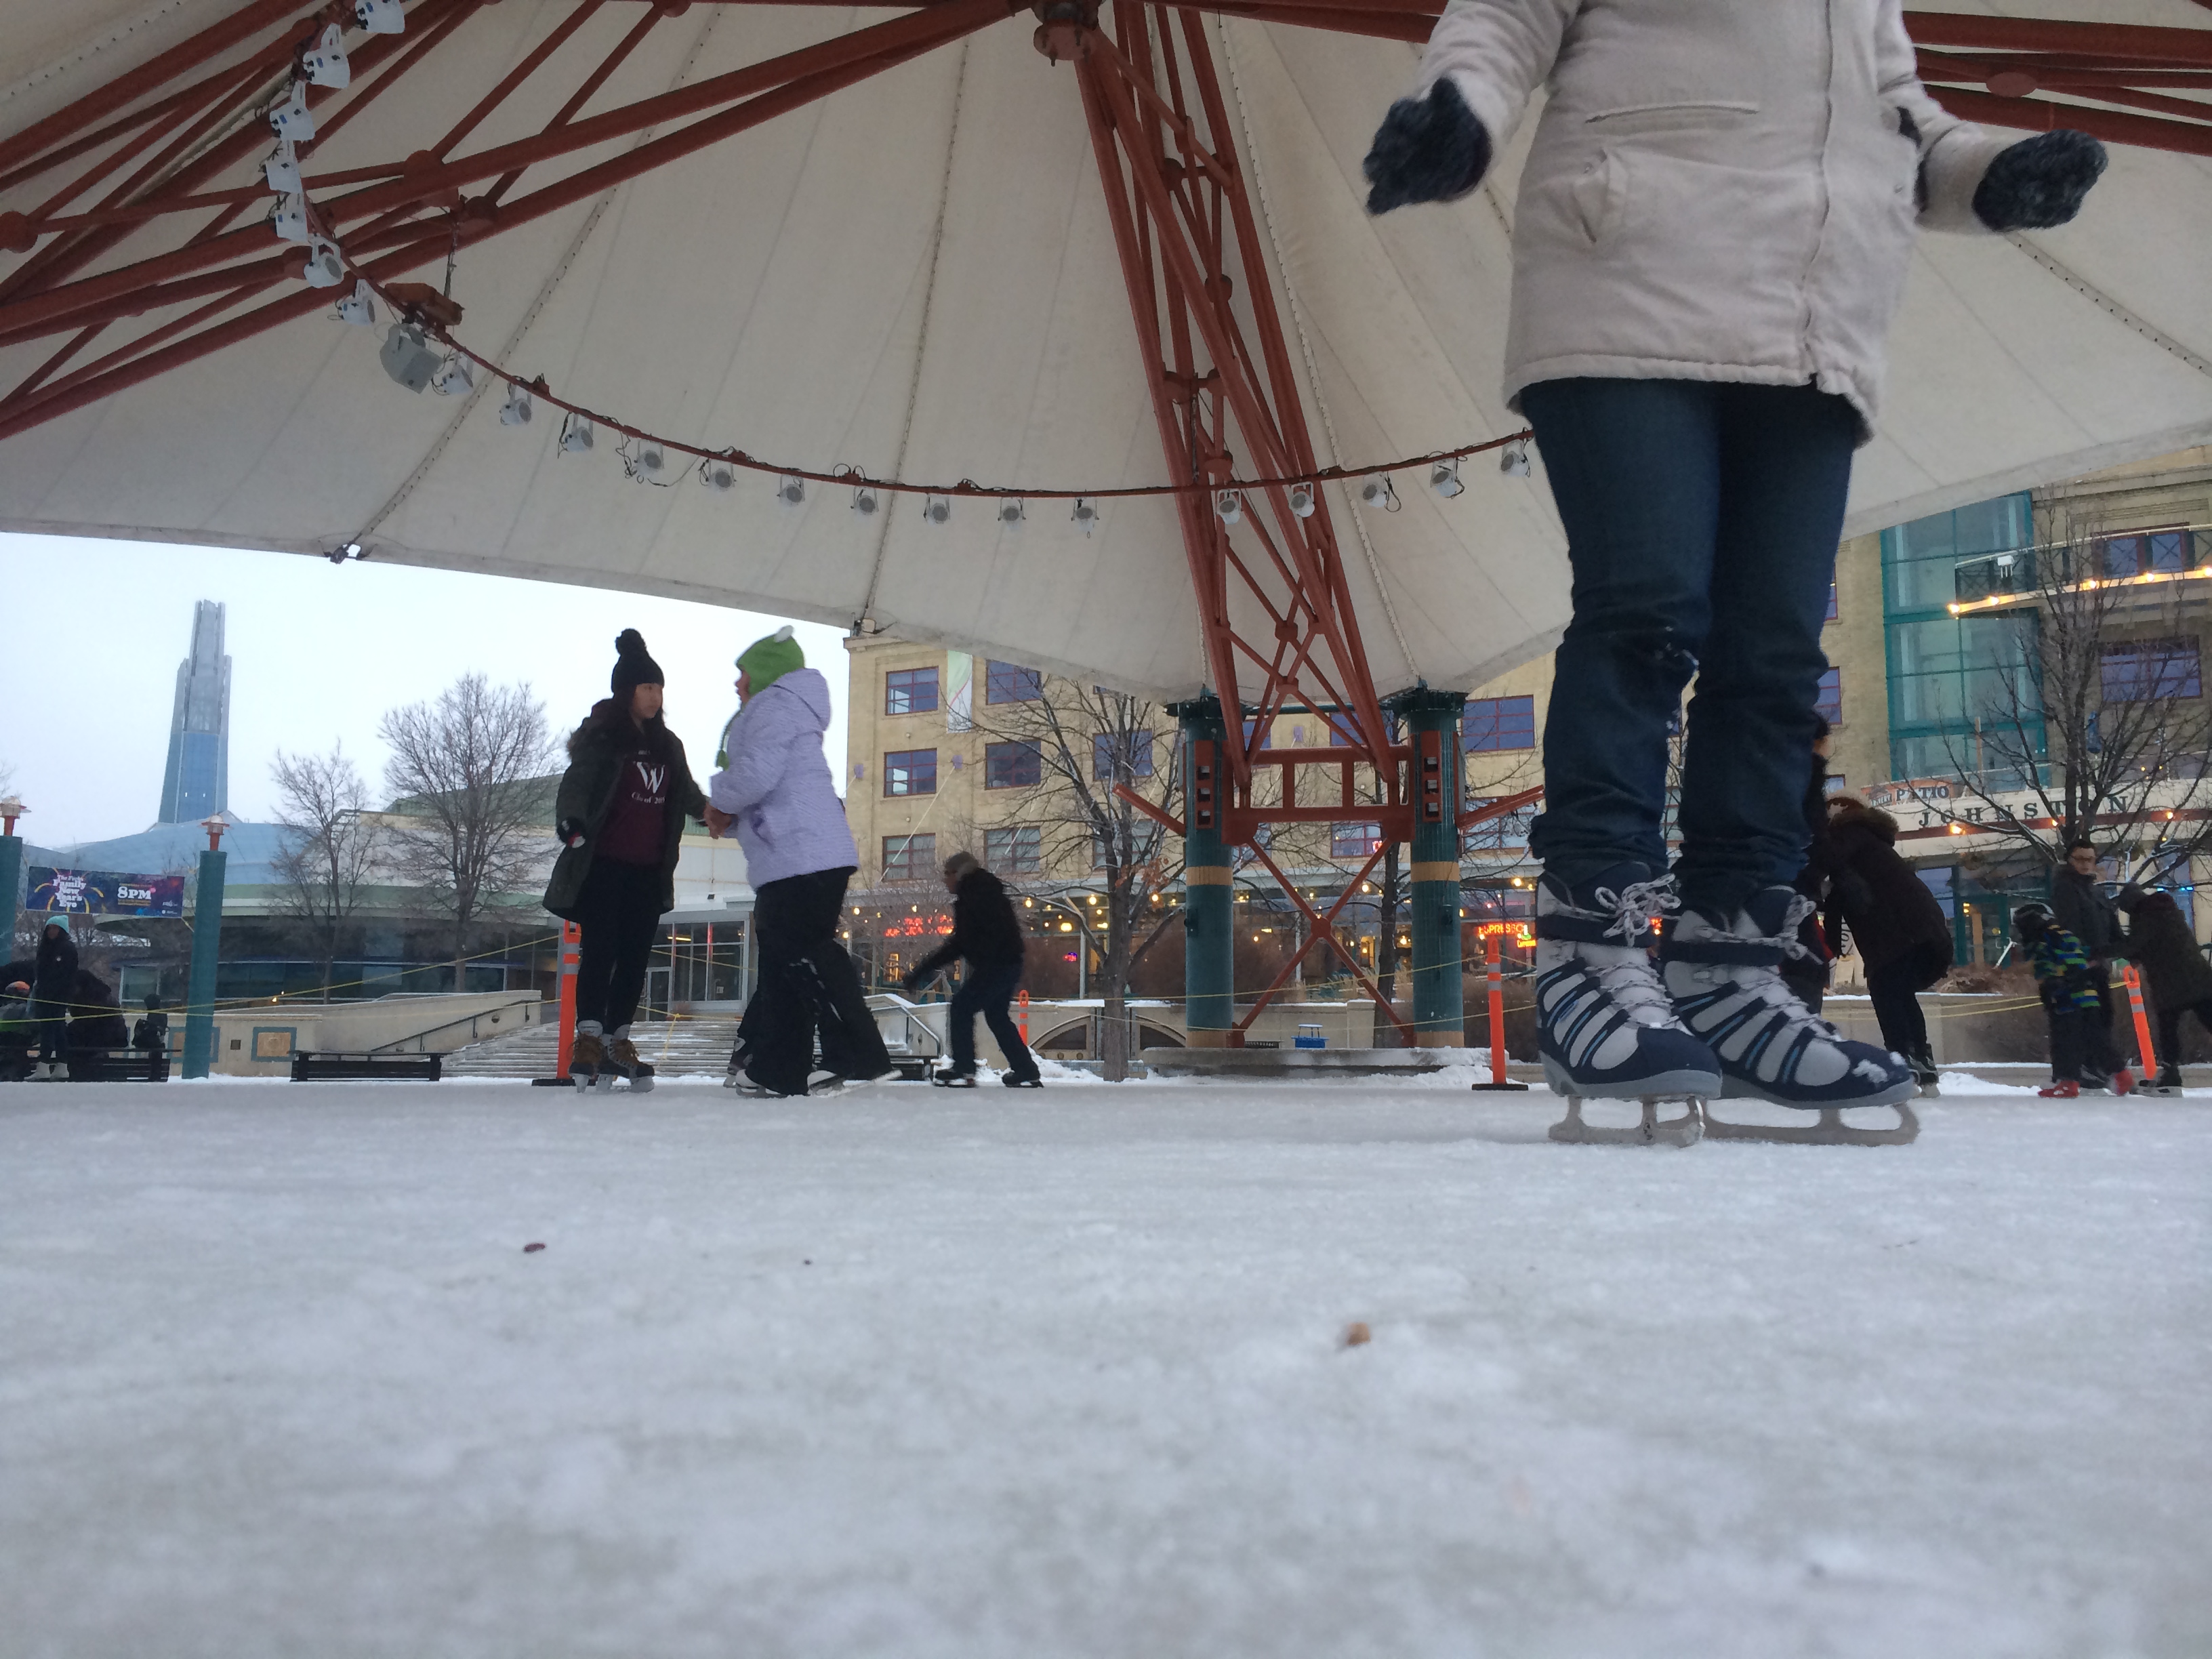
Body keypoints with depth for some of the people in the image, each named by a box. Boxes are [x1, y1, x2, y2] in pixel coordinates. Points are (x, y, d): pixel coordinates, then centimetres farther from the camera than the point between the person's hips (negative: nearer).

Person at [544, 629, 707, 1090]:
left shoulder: (667, 744, 15)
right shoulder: (599, 735, -4)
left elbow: (687, 794, 25)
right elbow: (577, 782, -16)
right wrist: (571, 820, -35)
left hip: (649, 870, 6)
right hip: (604, 865, -6)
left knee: (636, 955, 6)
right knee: (601, 949, -8)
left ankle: (617, 1040, 14)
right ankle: (588, 1036, -4)